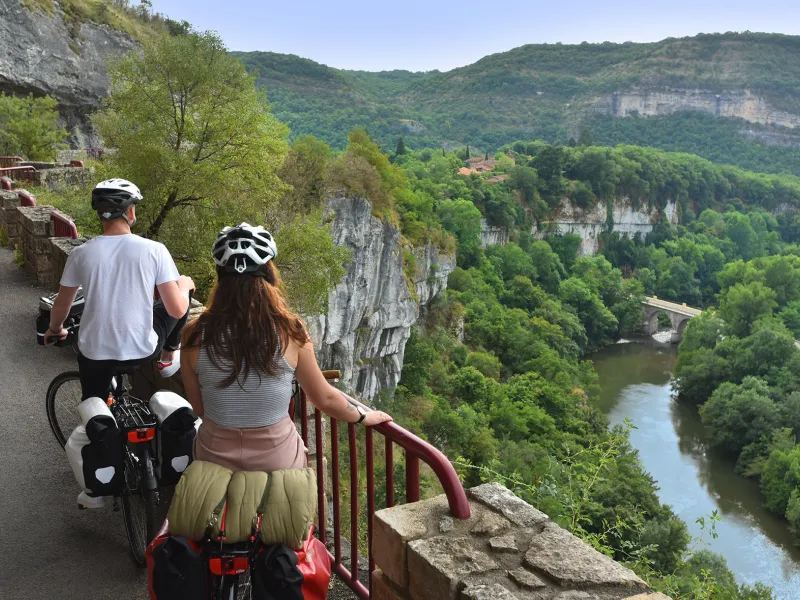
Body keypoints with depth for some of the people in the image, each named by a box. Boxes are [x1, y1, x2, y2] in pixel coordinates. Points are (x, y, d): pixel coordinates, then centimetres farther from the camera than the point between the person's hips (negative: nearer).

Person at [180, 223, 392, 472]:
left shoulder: (196, 335, -15)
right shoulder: (289, 331, -17)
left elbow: (199, 409, -1)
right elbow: (325, 399, -4)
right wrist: (363, 416, 14)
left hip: (216, 460, 1)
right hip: (277, 460, -1)